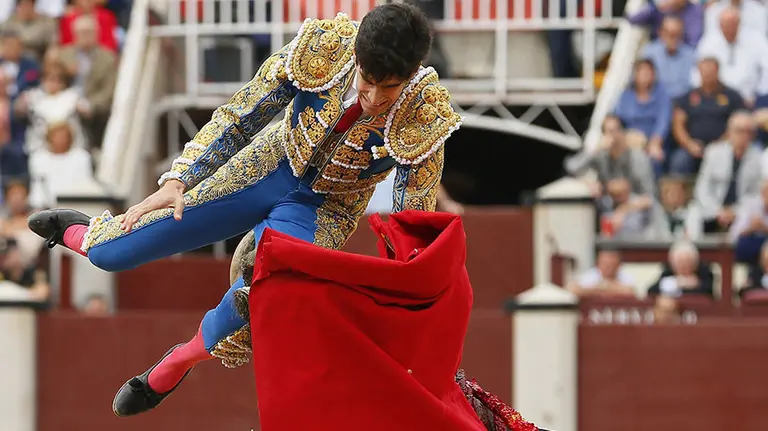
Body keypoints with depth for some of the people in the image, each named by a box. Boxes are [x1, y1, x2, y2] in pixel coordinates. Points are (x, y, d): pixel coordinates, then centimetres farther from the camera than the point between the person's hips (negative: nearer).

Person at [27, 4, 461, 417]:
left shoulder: (426, 118, -28)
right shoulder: (323, 48, -26)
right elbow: (242, 116, -14)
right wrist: (177, 181, -22)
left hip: (324, 209, -1)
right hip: (269, 167, 1)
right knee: (113, 254, 0)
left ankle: (176, 366, 4)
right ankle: (82, 232, 40)